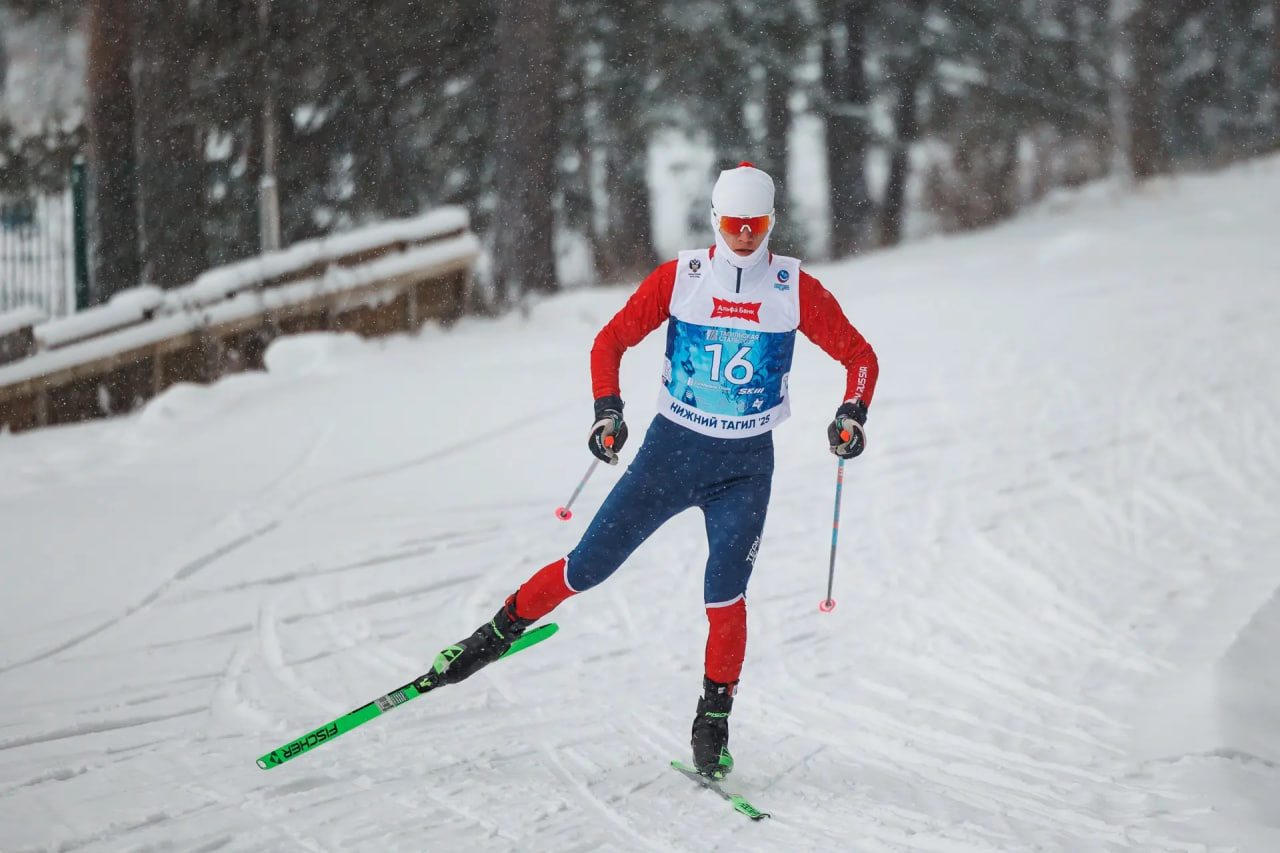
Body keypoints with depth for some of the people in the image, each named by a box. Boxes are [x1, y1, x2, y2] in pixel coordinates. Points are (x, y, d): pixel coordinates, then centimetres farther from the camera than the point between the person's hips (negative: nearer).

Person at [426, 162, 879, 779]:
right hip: (671, 448, 1)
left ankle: (714, 718, 1)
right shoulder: (677, 278, -6)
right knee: (588, 567, -1)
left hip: (745, 466, 0)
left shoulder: (795, 289, -5)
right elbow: (612, 341, 2)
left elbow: (860, 355, 3)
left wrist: (852, 415, -15)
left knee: (725, 595, -14)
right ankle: (500, 631, 19)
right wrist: (608, 411, -12)